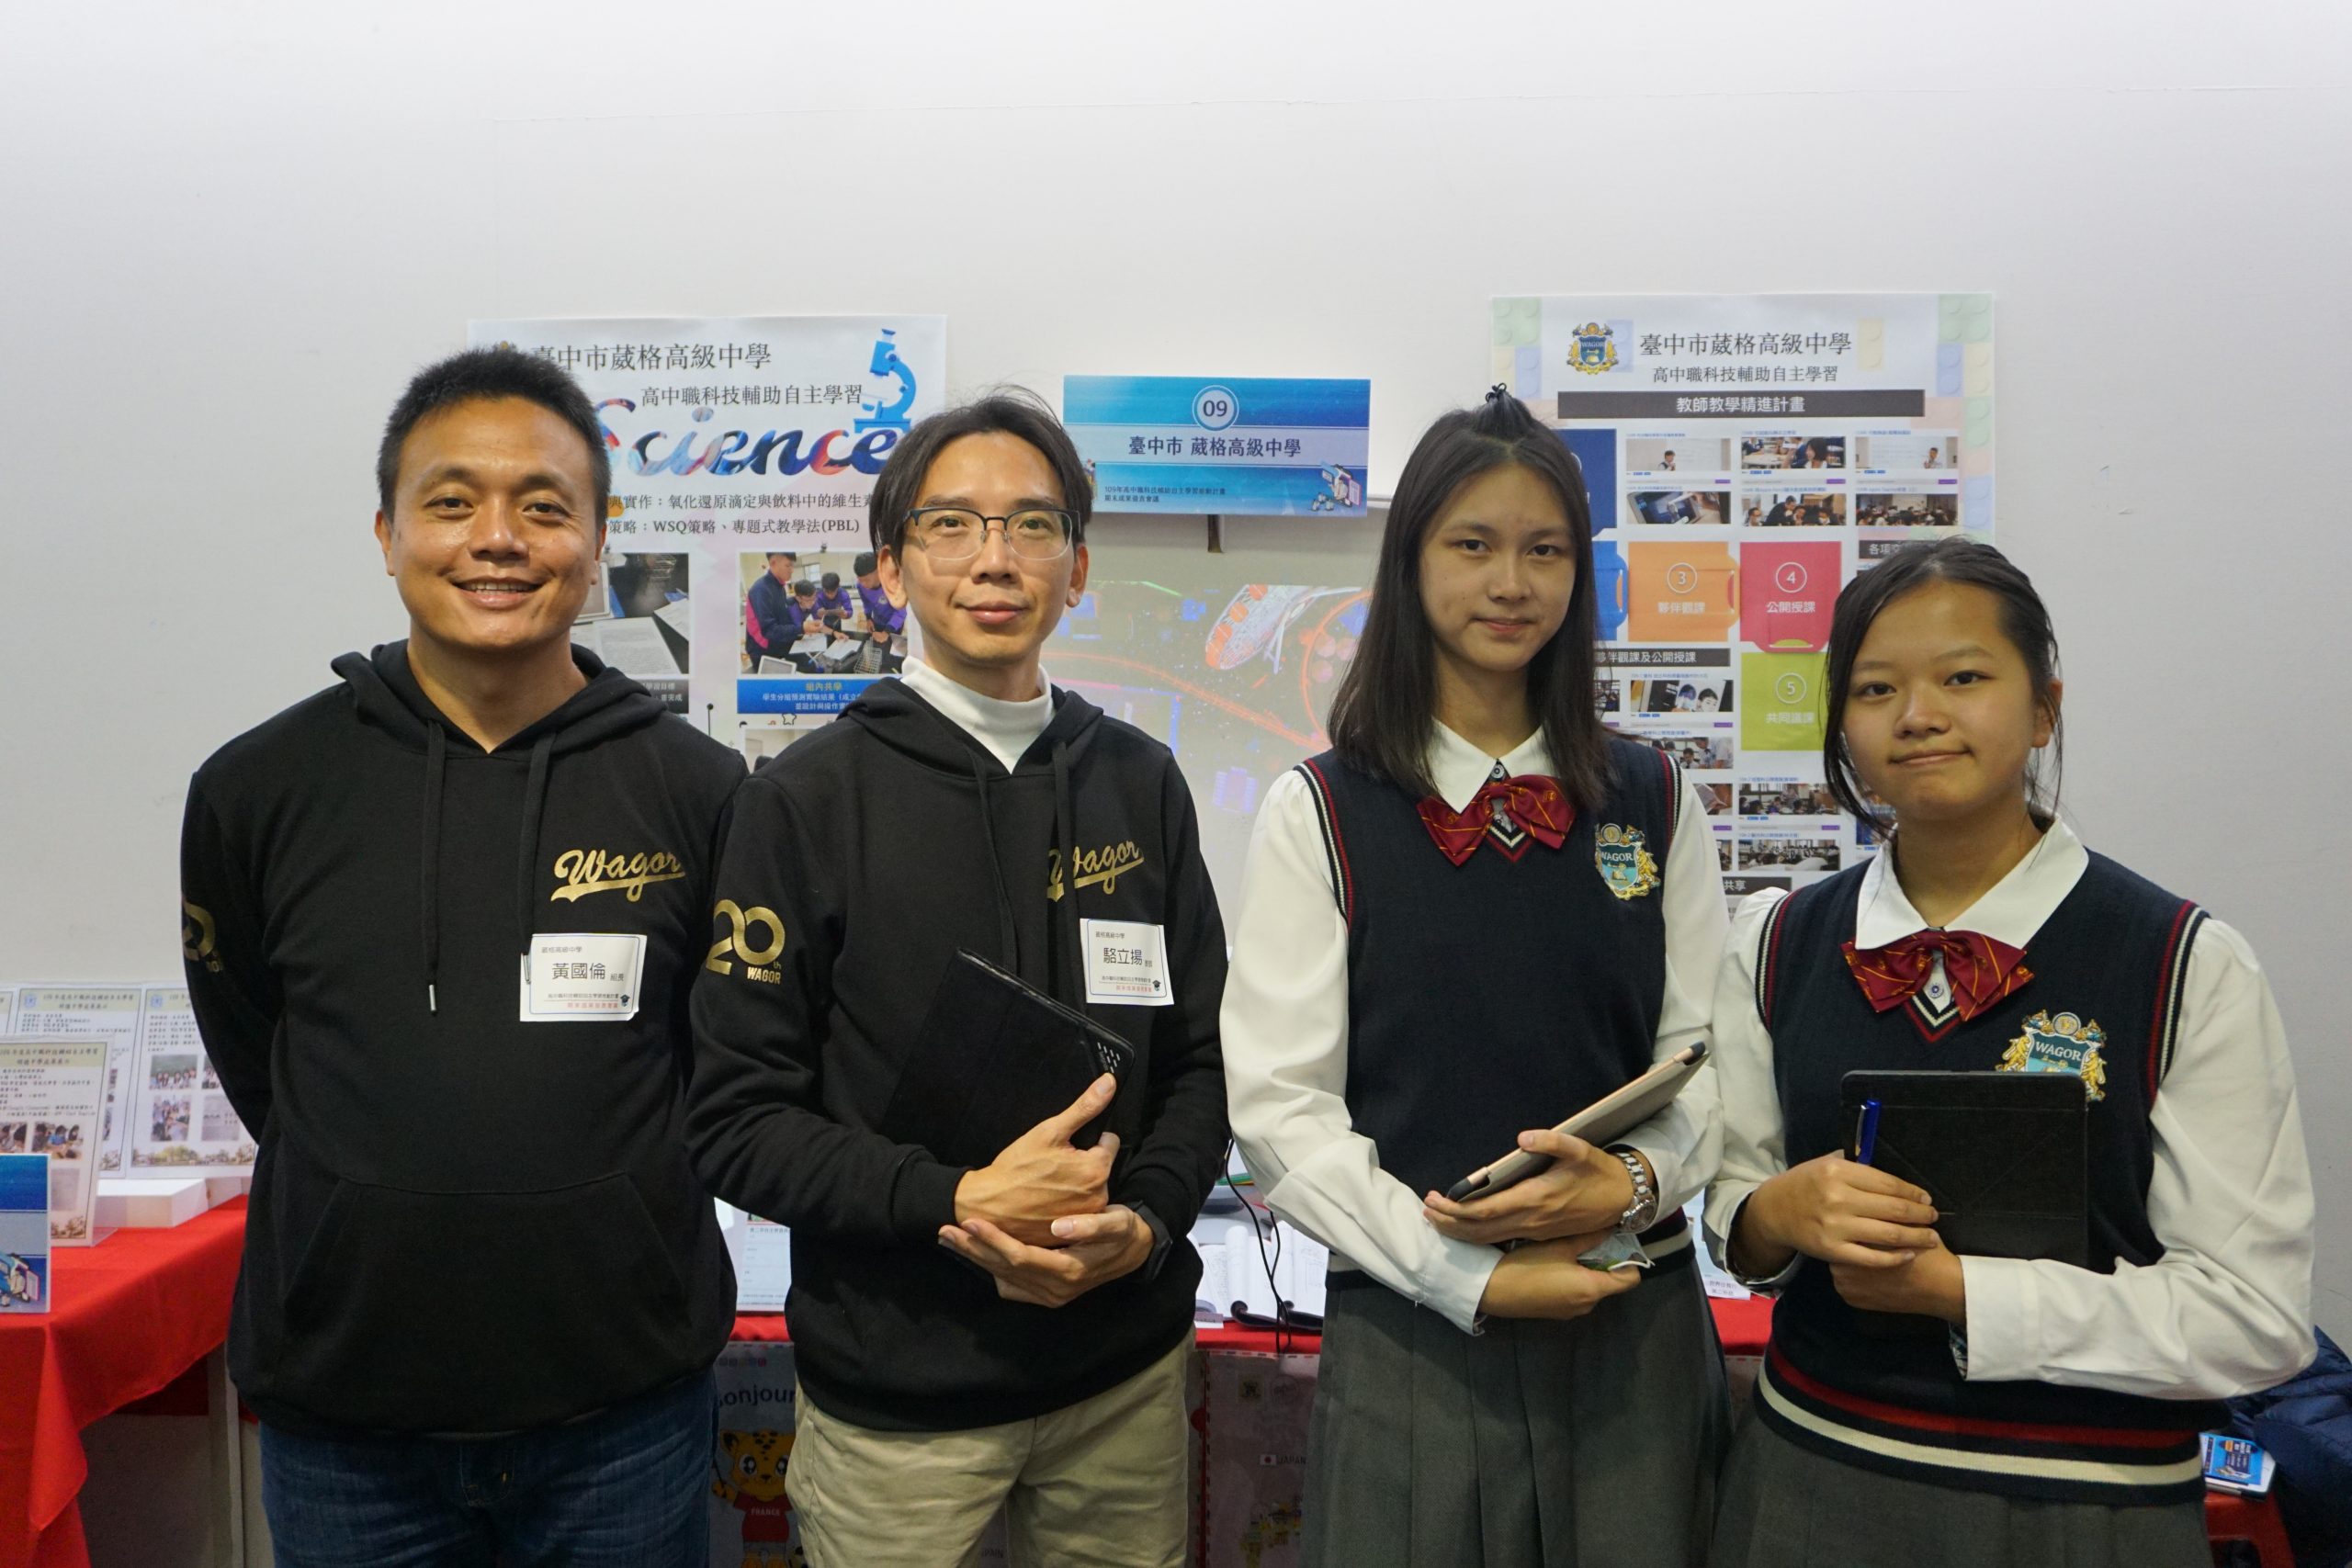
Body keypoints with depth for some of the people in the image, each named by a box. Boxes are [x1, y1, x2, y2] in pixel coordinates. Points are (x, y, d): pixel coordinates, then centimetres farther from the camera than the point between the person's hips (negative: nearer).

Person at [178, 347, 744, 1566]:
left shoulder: (698, 792, -6)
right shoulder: (257, 790, -3)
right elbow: (252, 1060, 9)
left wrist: (596, 1214, 2)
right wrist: (394, 1207, 8)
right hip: (342, 1419, 1)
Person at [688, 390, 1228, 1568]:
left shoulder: (1139, 782, 2)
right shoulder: (808, 798, -8)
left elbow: (1201, 1058, 6)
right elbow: (738, 1121, -10)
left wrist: (1142, 1224, -11)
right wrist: (957, 1200, -21)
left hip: (1126, 1375, 3)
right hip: (895, 1392, -3)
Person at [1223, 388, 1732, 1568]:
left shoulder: (1650, 801, 5)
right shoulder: (1320, 813, -5)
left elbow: (1705, 1057, 6)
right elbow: (1277, 1106, -9)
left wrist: (1631, 1182, -14)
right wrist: (1472, 1278, -15)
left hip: (1638, 1326, 3)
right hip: (1410, 1331, -2)